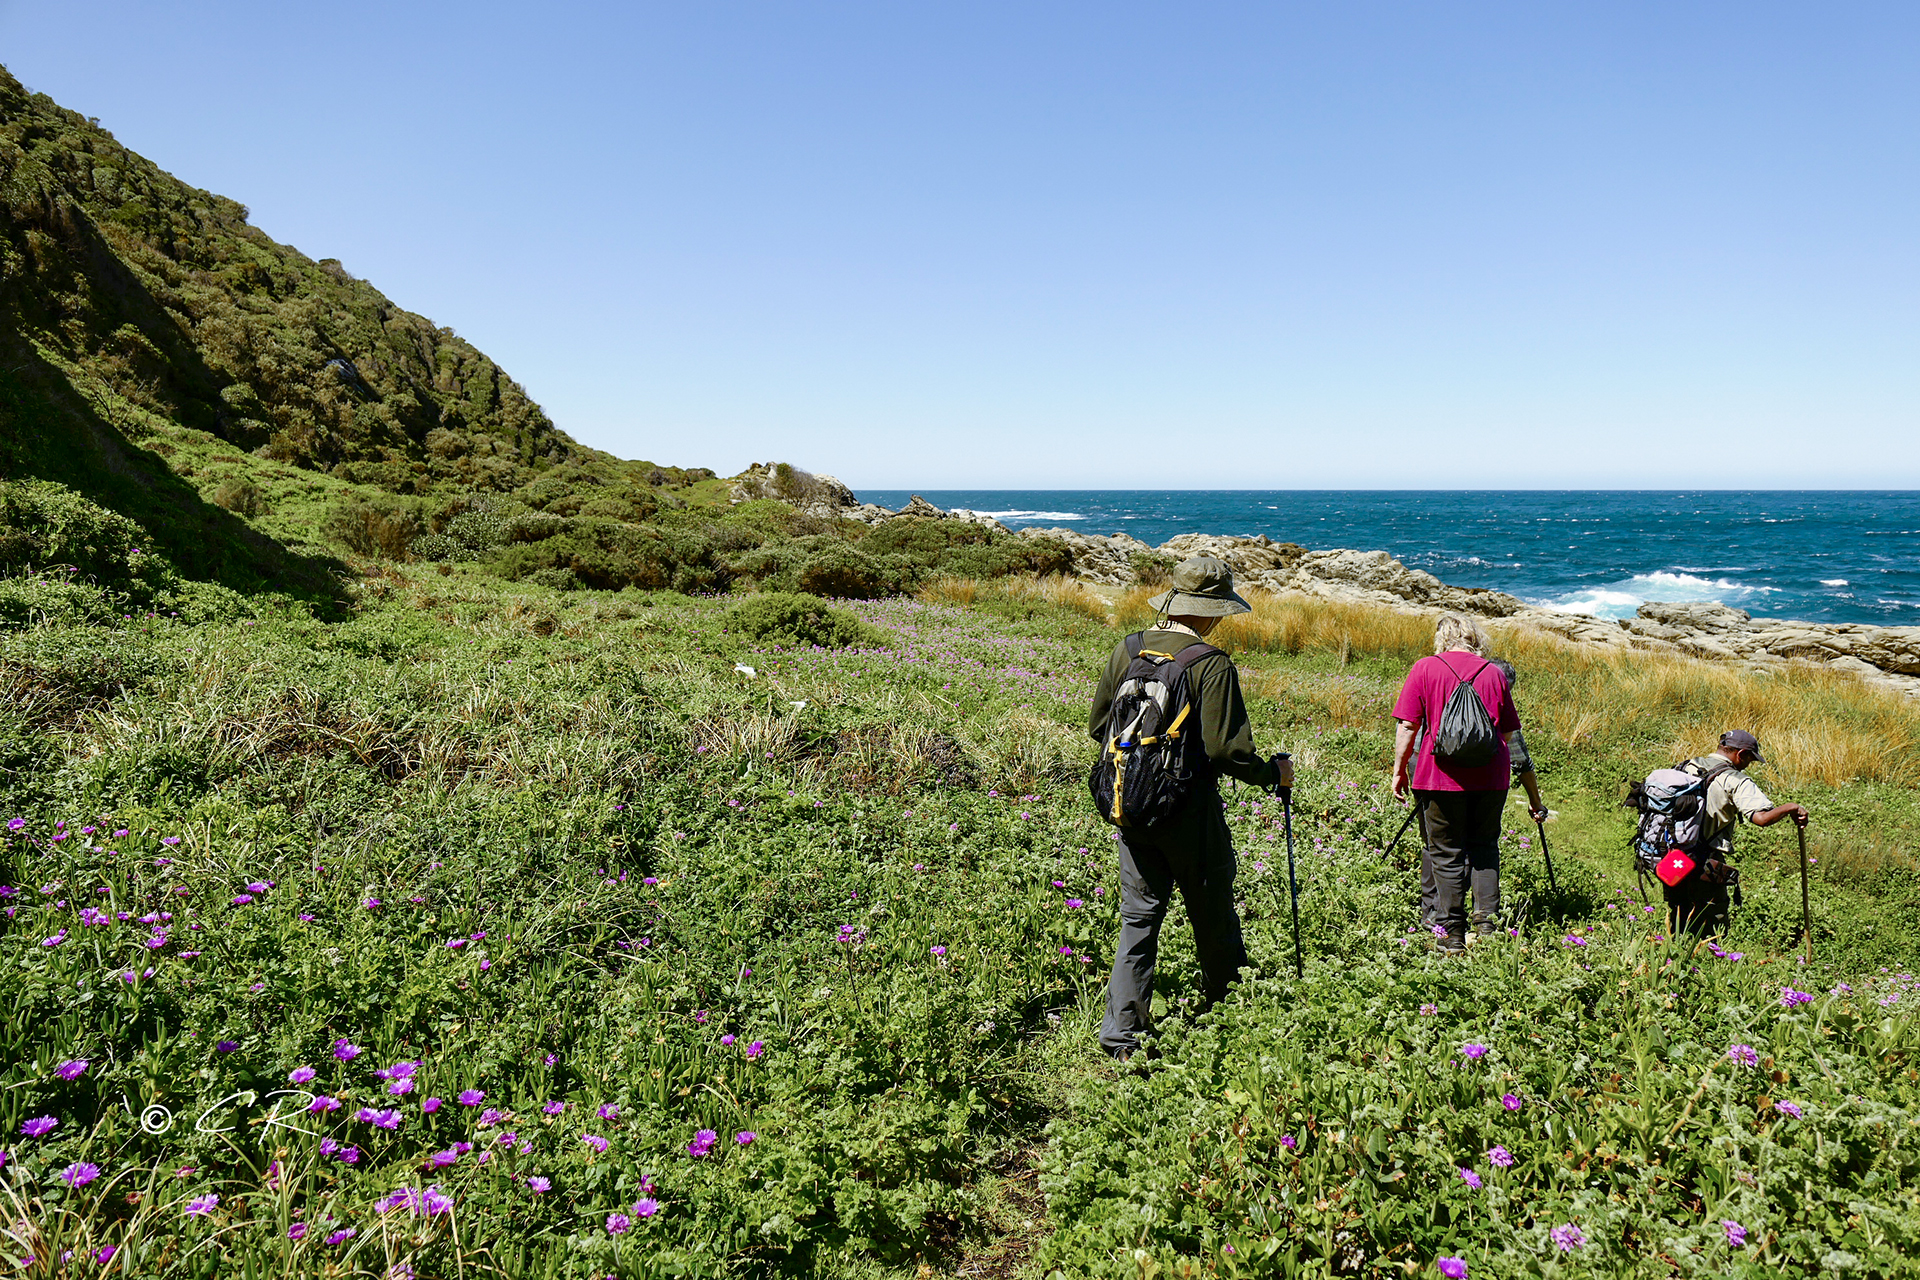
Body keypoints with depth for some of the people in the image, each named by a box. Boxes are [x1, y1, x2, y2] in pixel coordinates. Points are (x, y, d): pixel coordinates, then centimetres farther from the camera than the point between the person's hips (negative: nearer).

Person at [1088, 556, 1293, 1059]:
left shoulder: (1126, 650, 2)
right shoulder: (1212, 664, -15)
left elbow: (1098, 726, 10)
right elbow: (1225, 750, -18)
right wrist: (1274, 773, 0)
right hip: (1189, 810, -5)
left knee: (1139, 915, 11)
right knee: (1213, 918, 14)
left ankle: (1121, 1031, 7)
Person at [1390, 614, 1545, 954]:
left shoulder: (1425, 669, -1)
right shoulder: (1495, 673, 8)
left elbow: (1407, 726, -6)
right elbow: (1508, 732, 13)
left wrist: (1399, 769, 3)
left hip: (1441, 775, -3)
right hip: (1491, 777, 3)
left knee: (1447, 855, 4)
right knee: (1484, 847, 17)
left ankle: (1451, 936, 7)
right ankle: (1487, 919, 7)